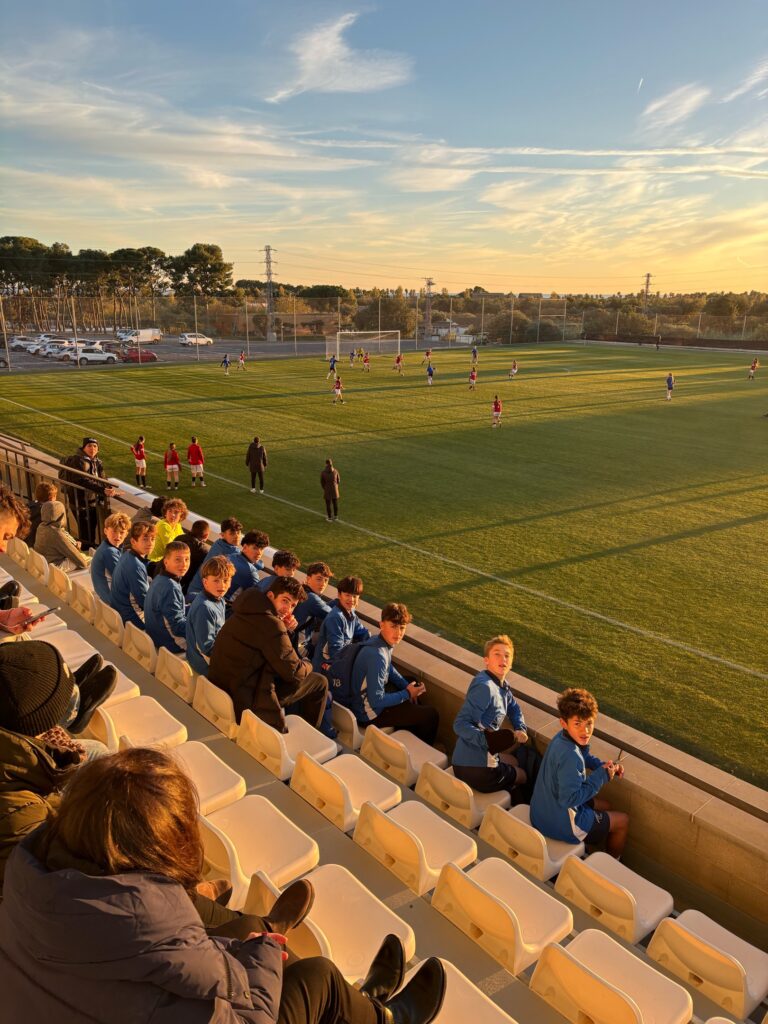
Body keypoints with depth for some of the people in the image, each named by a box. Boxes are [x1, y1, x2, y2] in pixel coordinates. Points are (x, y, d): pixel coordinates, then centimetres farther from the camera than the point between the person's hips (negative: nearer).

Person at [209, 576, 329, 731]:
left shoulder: (249, 611, 7)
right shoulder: (270, 623, -22)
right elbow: (293, 672, -17)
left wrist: (286, 631, 1)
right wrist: (307, 664, 5)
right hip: (247, 700, -10)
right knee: (320, 682, 4)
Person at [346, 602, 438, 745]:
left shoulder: (382, 642, -6)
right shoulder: (377, 656, -35)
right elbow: (376, 702, -31)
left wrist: (407, 686, 4)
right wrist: (407, 693, -20)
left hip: (372, 693, 9)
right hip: (369, 713, -9)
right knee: (431, 715, -6)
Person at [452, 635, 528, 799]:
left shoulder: (502, 686, 6)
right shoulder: (484, 687, -24)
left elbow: (514, 708, 25)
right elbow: (460, 724, -29)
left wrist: (521, 729, 7)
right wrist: (486, 739, -42)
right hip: (476, 770, -8)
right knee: (524, 776, 18)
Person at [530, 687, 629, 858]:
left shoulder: (561, 738, -6)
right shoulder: (569, 756, -35)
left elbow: (586, 757, 15)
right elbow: (569, 799, -33)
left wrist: (607, 766, -2)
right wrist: (601, 776, -25)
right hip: (560, 824, -8)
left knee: (605, 807, 30)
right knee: (623, 821, 14)